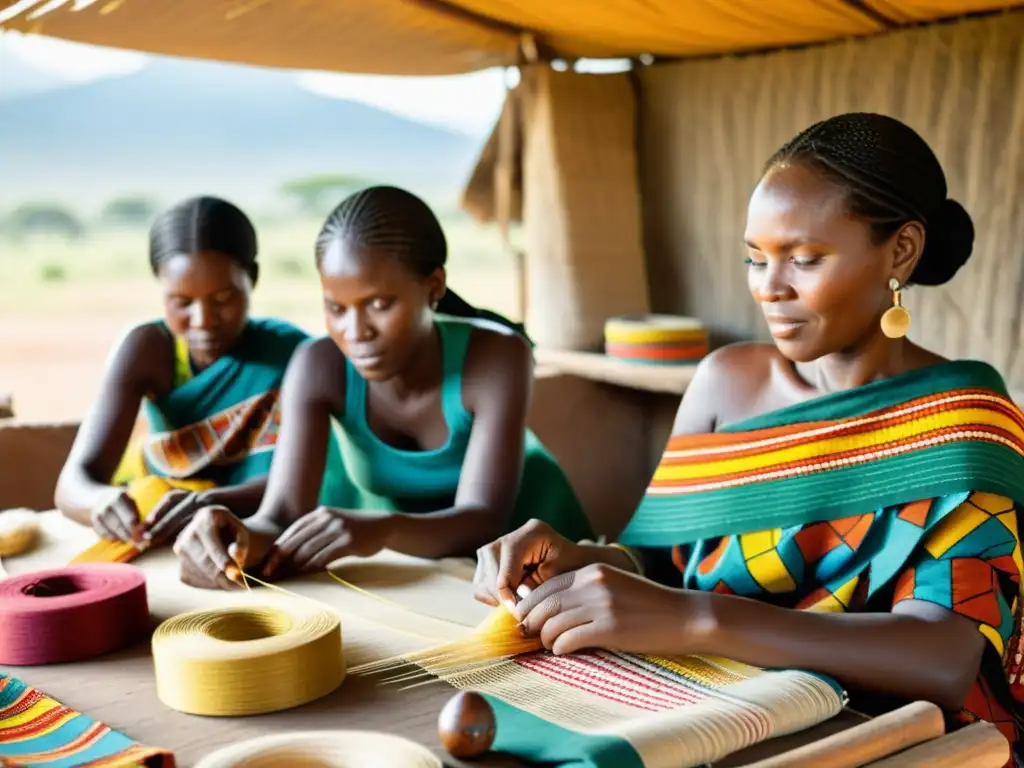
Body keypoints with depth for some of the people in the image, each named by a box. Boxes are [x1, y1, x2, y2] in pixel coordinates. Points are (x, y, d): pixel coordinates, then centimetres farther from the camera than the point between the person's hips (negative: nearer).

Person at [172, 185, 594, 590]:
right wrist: (242, 540, -54)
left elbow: (483, 520, -36)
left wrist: (384, 530, -55)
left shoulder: (497, 357, -28)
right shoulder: (318, 368, -22)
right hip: (395, 568, 2)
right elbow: (282, 515, -30)